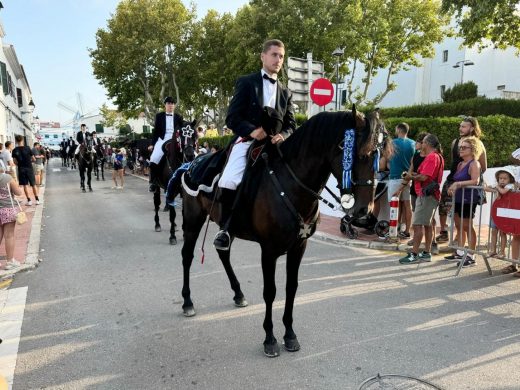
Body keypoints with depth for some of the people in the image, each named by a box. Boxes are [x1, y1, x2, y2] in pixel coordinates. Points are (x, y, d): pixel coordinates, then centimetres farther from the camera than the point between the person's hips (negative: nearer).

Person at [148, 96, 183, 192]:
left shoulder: (178, 117, 13)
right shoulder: (159, 116, 11)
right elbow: (156, 130, 10)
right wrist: (152, 144, 5)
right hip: (162, 140, -1)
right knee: (154, 160, -20)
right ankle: (153, 182, -12)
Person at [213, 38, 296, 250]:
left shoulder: (285, 92, 21)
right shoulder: (246, 82, 7)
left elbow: (291, 124, 15)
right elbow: (232, 118, -2)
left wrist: (282, 135, -10)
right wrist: (252, 131, -20)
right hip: (246, 141, -4)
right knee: (229, 181, -27)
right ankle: (225, 227, -5)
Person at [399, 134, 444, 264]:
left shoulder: (431, 157, -14)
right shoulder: (438, 156, 18)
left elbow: (423, 177, -21)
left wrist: (413, 176, -4)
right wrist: (415, 175, 8)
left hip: (426, 195, -11)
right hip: (431, 195, 11)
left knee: (417, 224, -10)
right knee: (427, 224, 13)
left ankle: (414, 254, -9)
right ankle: (427, 253, 19)